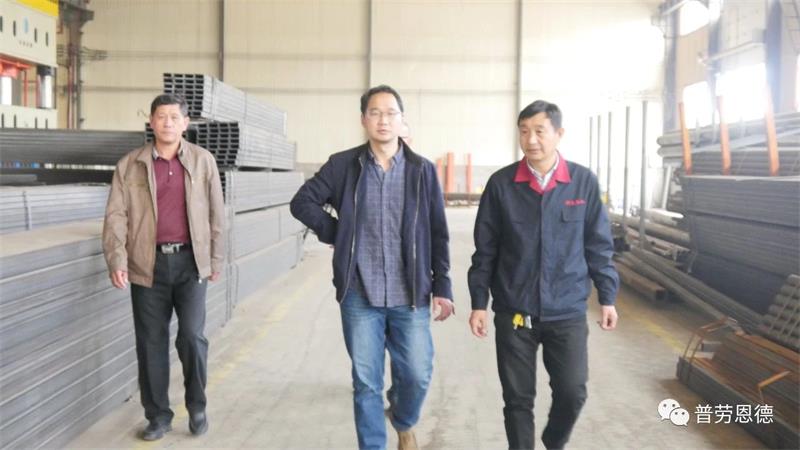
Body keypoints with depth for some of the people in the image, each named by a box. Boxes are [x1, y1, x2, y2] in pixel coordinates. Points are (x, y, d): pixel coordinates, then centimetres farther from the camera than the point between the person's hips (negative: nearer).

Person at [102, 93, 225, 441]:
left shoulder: (203, 161, 3)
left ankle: (197, 407, 17)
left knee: (192, 336, -6)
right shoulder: (130, 164, 4)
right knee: (151, 343, 7)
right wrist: (117, 260, -12)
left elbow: (216, 213, 6)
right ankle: (158, 415, 22)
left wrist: (216, 260, 5)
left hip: (190, 261, -1)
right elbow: (116, 215, -1)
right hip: (148, 264, 1)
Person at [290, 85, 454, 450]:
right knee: (366, 383, 6)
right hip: (360, 295, 0)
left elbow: (438, 235, 4)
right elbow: (302, 203, 6)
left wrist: (442, 287, 0)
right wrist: (335, 233, -2)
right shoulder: (343, 165, 1)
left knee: (418, 375, 5)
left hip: (409, 296, 1)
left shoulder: (422, 170, 3)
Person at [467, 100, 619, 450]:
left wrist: (607, 297, 6)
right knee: (518, 398, 7)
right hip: (513, 312, 0)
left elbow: (598, 245, 6)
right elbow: (485, 250, 2)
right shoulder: (501, 183, -3)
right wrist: (478, 303, 1)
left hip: (567, 311, 0)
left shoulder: (584, 181, -2)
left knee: (572, 391, 3)